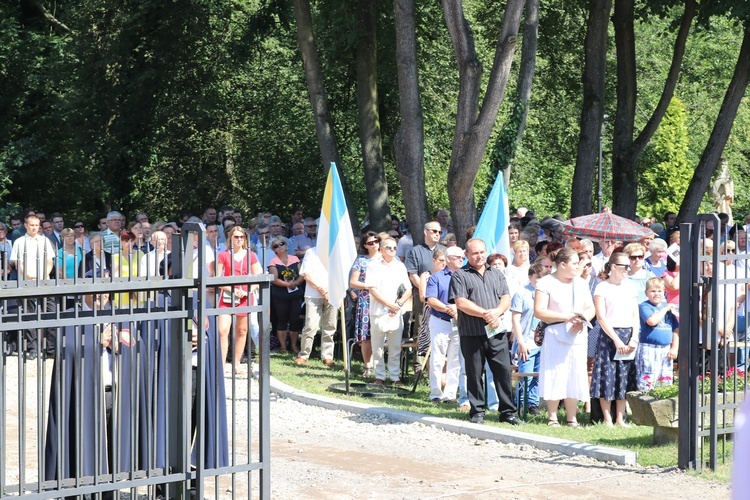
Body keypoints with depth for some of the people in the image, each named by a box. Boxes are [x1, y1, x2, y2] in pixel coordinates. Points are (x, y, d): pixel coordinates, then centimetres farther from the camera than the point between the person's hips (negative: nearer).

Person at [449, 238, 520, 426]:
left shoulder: (496, 274, 17)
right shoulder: (460, 276, 2)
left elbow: (506, 298, 9)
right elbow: (460, 302, -10)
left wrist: (496, 312, -12)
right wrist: (485, 314, -15)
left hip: (497, 333, 3)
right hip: (472, 334, -3)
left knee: (504, 371, 0)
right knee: (474, 373, 2)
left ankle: (508, 412, 6)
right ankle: (477, 412, 12)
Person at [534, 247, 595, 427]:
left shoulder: (581, 283, 16)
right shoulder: (546, 283, -3)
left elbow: (590, 308, 15)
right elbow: (539, 311, -10)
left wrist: (583, 319, -7)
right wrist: (564, 317, -16)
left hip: (578, 336, 5)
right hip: (555, 335, -5)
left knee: (575, 376, 4)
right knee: (555, 375, -6)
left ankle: (571, 418, 9)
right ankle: (552, 417, 2)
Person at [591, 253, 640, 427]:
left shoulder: (630, 289, 13)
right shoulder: (602, 288, -2)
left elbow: (636, 316, 11)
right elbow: (601, 317, -8)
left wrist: (634, 339, -4)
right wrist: (616, 340, -14)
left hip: (628, 336, 5)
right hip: (608, 336, -5)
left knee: (624, 379, 5)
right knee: (607, 378, -5)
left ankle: (620, 418, 10)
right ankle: (607, 419, 0)